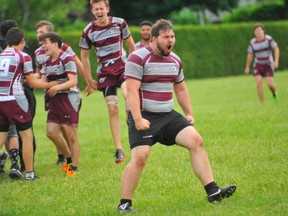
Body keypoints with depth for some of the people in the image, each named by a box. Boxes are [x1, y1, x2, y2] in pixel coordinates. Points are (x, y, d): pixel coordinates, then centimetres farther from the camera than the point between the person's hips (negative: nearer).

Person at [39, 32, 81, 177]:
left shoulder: (67, 59, -11)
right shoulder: (46, 62, 12)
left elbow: (73, 81, -17)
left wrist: (57, 87, -31)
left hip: (69, 98, -8)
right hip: (54, 100, 8)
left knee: (70, 134, -3)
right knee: (51, 132, 4)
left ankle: (74, 167, 6)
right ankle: (69, 158, 23)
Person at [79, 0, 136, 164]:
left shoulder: (119, 23, -6)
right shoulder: (88, 31, -5)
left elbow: (131, 45, 7)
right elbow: (84, 56, 6)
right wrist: (90, 80, 6)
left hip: (122, 66, -1)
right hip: (105, 72, 1)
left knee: (128, 93, -31)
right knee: (113, 109, -3)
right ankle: (119, 150, 2)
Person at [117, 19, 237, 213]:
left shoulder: (175, 60, 11)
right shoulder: (138, 58, -12)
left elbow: (181, 89, 24)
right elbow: (132, 91, -18)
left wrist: (189, 114, 19)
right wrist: (138, 120, -25)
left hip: (168, 116, 7)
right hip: (144, 117, -6)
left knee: (196, 140, -7)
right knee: (139, 158, -17)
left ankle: (213, 192, -4)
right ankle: (125, 204, -2)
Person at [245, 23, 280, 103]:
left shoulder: (268, 39, -12)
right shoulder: (252, 42, -4)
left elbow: (276, 49, -11)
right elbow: (250, 55, 6)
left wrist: (276, 61, -23)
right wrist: (247, 67, 10)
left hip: (268, 65, -2)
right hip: (258, 65, 2)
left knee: (270, 84, -9)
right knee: (259, 82, -14)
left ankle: (274, 93, 27)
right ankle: (262, 103, -9)